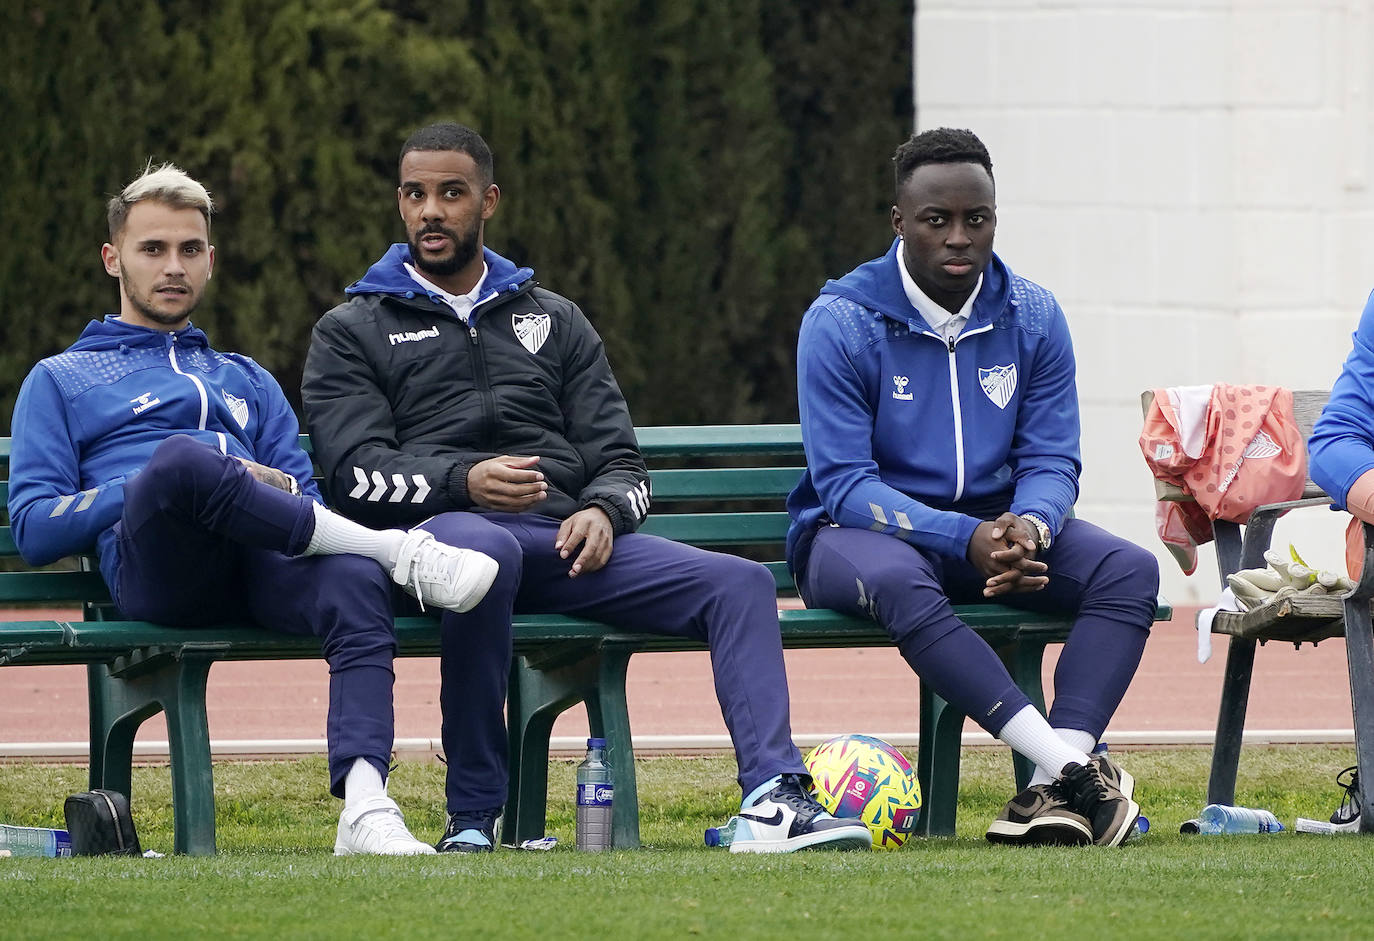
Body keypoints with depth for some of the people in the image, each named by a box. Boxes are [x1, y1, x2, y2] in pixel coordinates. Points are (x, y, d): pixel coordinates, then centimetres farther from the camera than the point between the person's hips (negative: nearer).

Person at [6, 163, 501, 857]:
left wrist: (275, 488, -3)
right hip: (150, 562, -3)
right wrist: (160, 481, -3)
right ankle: (398, 549, -28)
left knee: (354, 582, -35)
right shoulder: (62, 380, 26)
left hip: (261, 567, 3)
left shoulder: (249, 383, 38)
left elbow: (305, 503, 23)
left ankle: (364, 808, -54)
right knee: (181, 458, -39)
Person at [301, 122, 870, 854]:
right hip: (443, 527, -4)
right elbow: (357, 471, -1)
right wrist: (463, 482, -20)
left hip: (565, 539, 4)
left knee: (740, 583, -18)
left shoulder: (553, 321, 26)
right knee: (484, 549, -42)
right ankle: (472, 815, -34)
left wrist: (603, 510, -7)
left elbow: (619, 461, 19)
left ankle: (772, 802, -32)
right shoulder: (352, 332, 16)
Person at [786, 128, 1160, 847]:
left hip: (994, 524, 4)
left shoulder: (1032, 318, 2)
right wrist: (967, 541, -31)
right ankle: (1074, 766, -46)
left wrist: (1027, 528, -26)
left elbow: (1051, 461, 0)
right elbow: (846, 485, -16)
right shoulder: (840, 322, -11)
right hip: (857, 531, -4)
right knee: (898, 582, -40)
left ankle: (1054, 788, -37)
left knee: (1130, 570, -22)